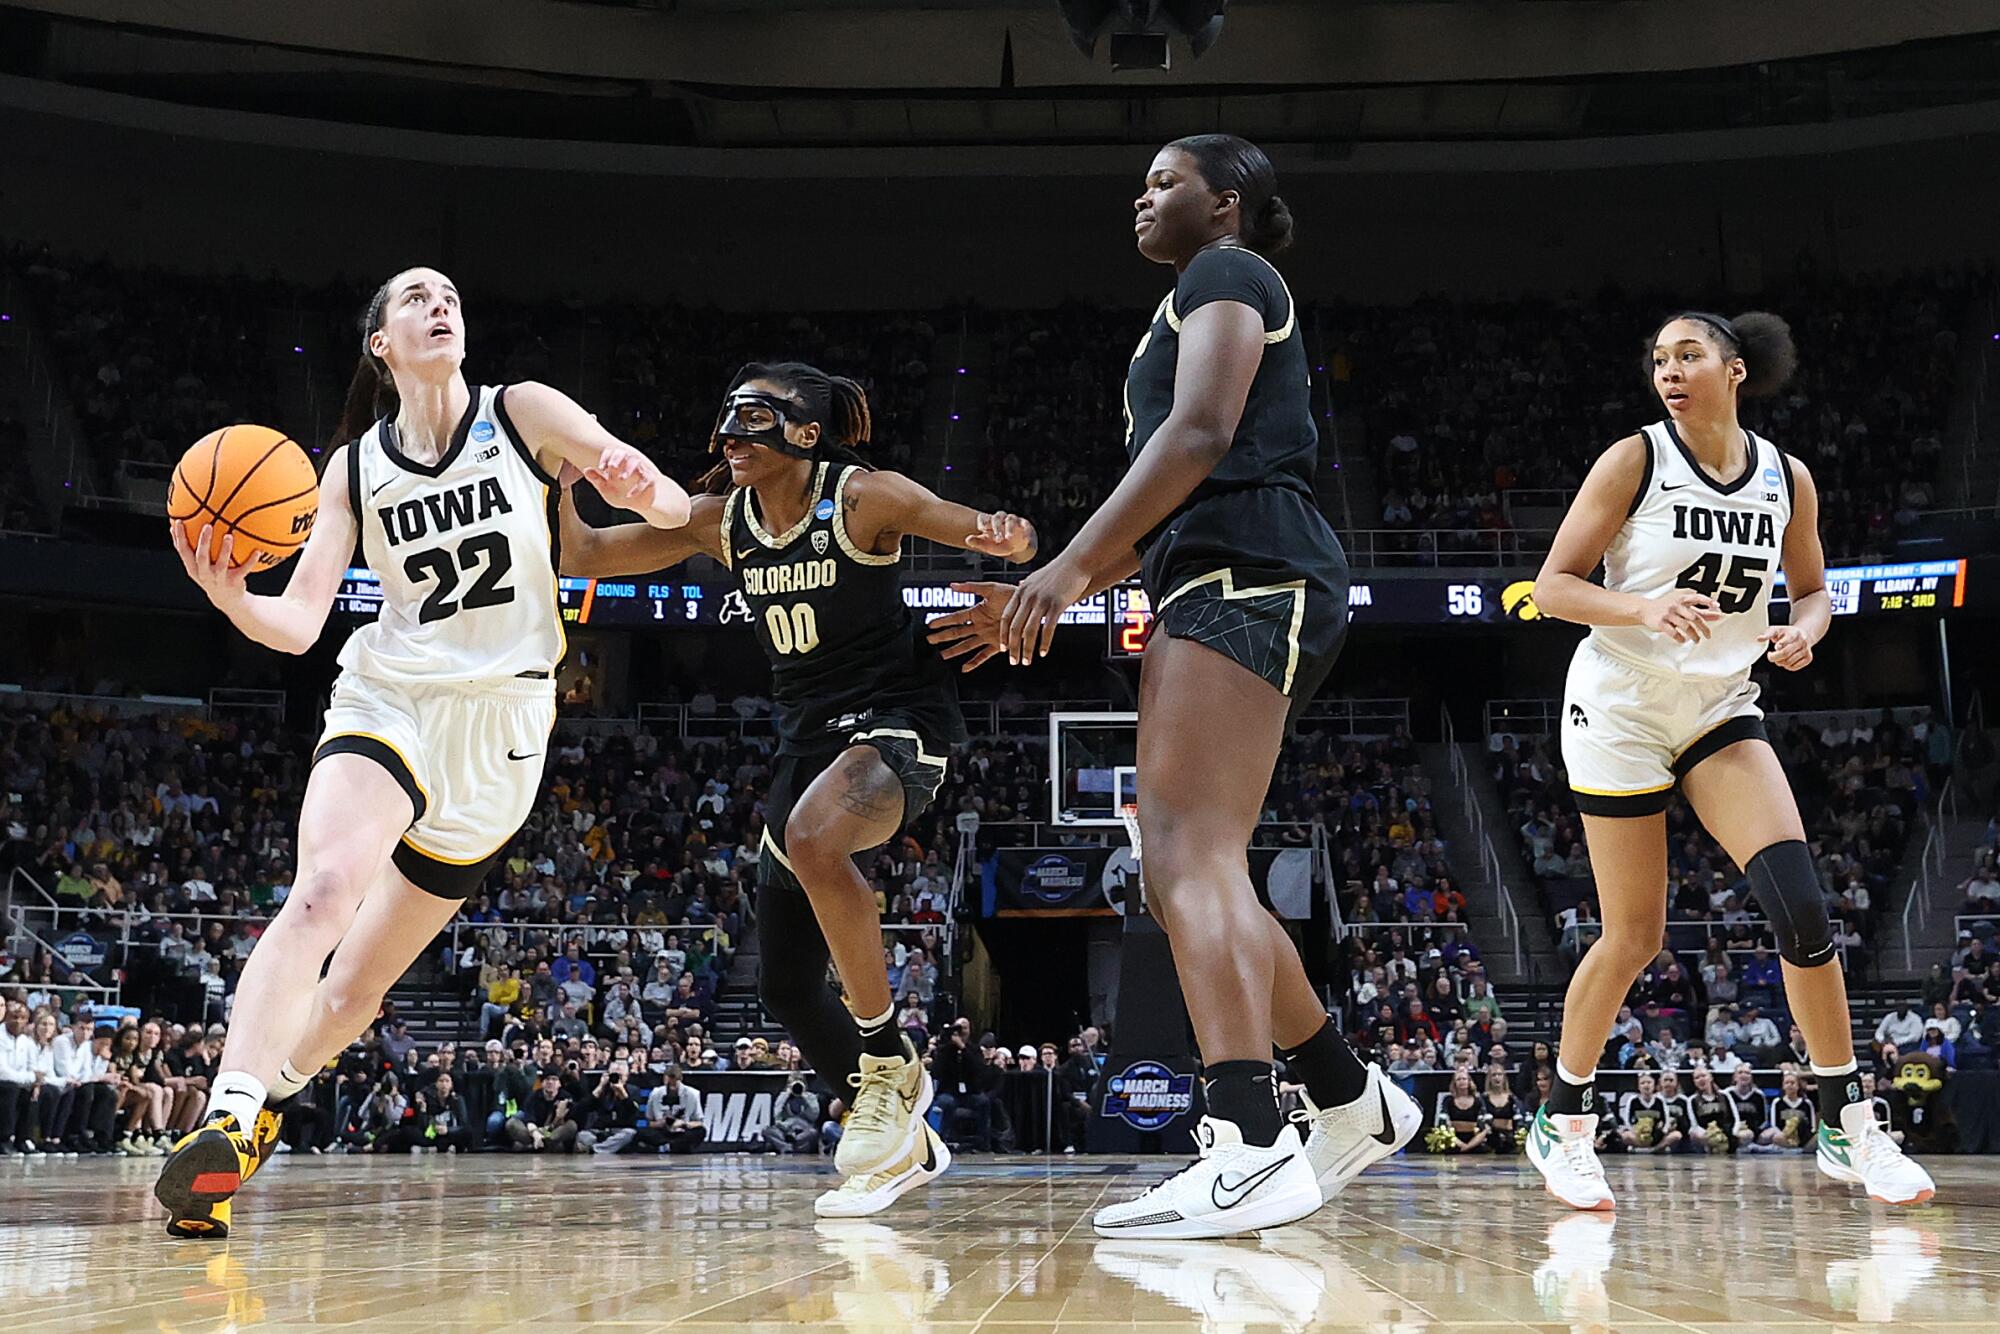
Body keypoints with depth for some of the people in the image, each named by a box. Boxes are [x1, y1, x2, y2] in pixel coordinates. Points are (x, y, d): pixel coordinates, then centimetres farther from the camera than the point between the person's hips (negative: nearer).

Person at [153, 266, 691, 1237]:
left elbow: (674, 515, -3)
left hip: (501, 732, 0)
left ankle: (264, 1103, 31)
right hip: (388, 706, 0)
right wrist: (231, 597, -27)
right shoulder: (355, 466, 3)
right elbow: (298, 624, -4)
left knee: (359, 986, 6)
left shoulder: (523, 414, 0)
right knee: (324, 891, -31)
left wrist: (638, 484, -28)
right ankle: (226, 1121, -37)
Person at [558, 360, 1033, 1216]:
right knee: (783, 985, 6)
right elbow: (583, 557, 5)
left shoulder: (863, 496, -12)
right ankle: (902, 1140, 27)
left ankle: (888, 1058, -22)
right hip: (807, 736, 7)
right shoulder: (719, 520, 3)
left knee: (813, 834, -39)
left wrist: (1008, 538, -42)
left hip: (898, 719, -7)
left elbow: (1001, 539, -18)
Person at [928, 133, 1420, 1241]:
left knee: (1190, 857, -22)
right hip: (1221, 588, 10)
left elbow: (1201, 432, -15)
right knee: (1185, 878, 11)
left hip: (1248, 576, -10)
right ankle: (1352, 1103, 18)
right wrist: (1046, 599, 26)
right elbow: (1166, 513, 32)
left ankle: (1249, 1150, -34)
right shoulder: (1201, 304, 33)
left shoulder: (1225, 273, 3)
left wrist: (1070, 566, -20)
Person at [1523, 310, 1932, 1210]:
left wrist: (1805, 630, -9)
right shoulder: (1634, 462, -10)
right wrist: (1644, 609, -27)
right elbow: (1551, 586, -9)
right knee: (1634, 937, -3)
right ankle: (1564, 1126, 17)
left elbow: (1812, 589, 15)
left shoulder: (1788, 480, 1)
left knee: (1800, 901, -14)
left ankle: (1847, 1128, -2)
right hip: (1621, 708, -3)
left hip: (1721, 708, 3)